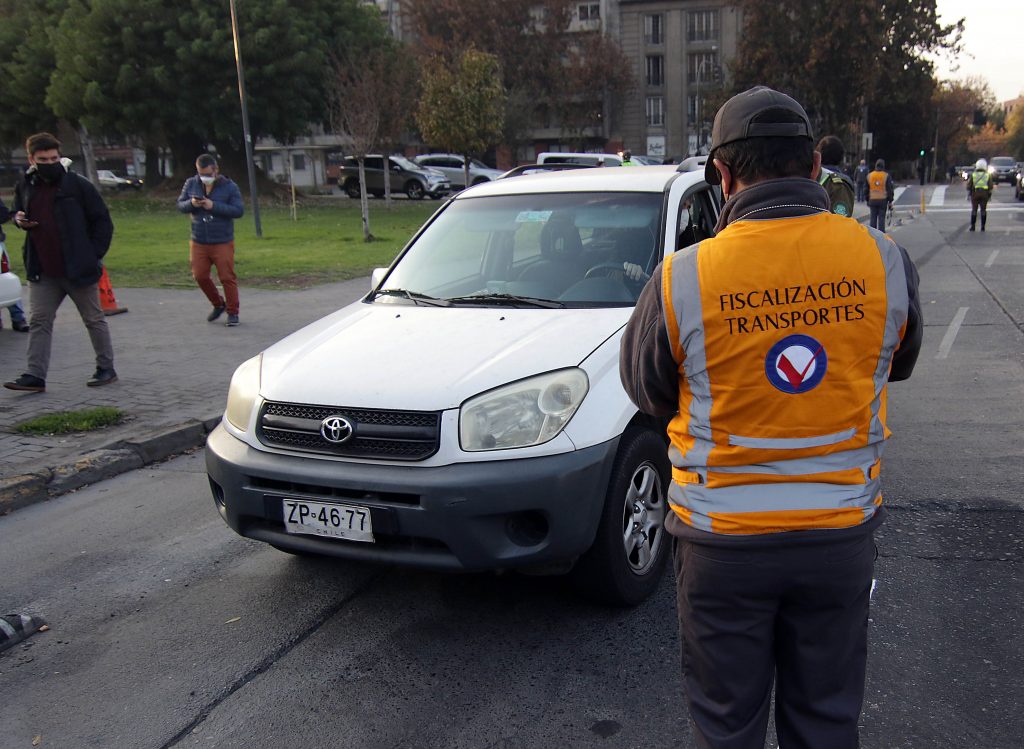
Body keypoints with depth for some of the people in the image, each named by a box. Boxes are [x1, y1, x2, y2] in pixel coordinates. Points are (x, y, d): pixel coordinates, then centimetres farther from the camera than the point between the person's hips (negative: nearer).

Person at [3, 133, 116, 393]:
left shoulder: (78, 185, -8)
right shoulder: (25, 185, 7)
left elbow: (102, 221, -5)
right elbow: (19, 212, 25)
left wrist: (94, 255, -9)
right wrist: (19, 220, 1)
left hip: (78, 269, -5)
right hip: (42, 272, 5)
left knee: (94, 319, 7)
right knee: (39, 321, 2)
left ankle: (106, 369, 19)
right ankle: (35, 375, 4)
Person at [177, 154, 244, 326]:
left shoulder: (229, 187, -6)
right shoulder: (191, 184, 5)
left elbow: (238, 210, -12)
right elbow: (180, 205, 9)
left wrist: (214, 206, -21)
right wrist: (191, 204, -14)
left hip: (222, 243, -4)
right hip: (198, 242, 4)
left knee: (227, 277, -3)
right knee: (200, 276, 5)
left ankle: (232, 312, 10)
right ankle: (219, 305, 27)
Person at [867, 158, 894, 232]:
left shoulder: (869, 176, 5)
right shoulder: (887, 176, -4)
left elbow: (866, 189, 10)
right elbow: (890, 190, -4)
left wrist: (867, 200, 18)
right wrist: (890, 201, 2)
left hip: (872, 200, 2)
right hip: (883, 200, -2)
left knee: (873, 217, 7)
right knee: (881, 218, 0)